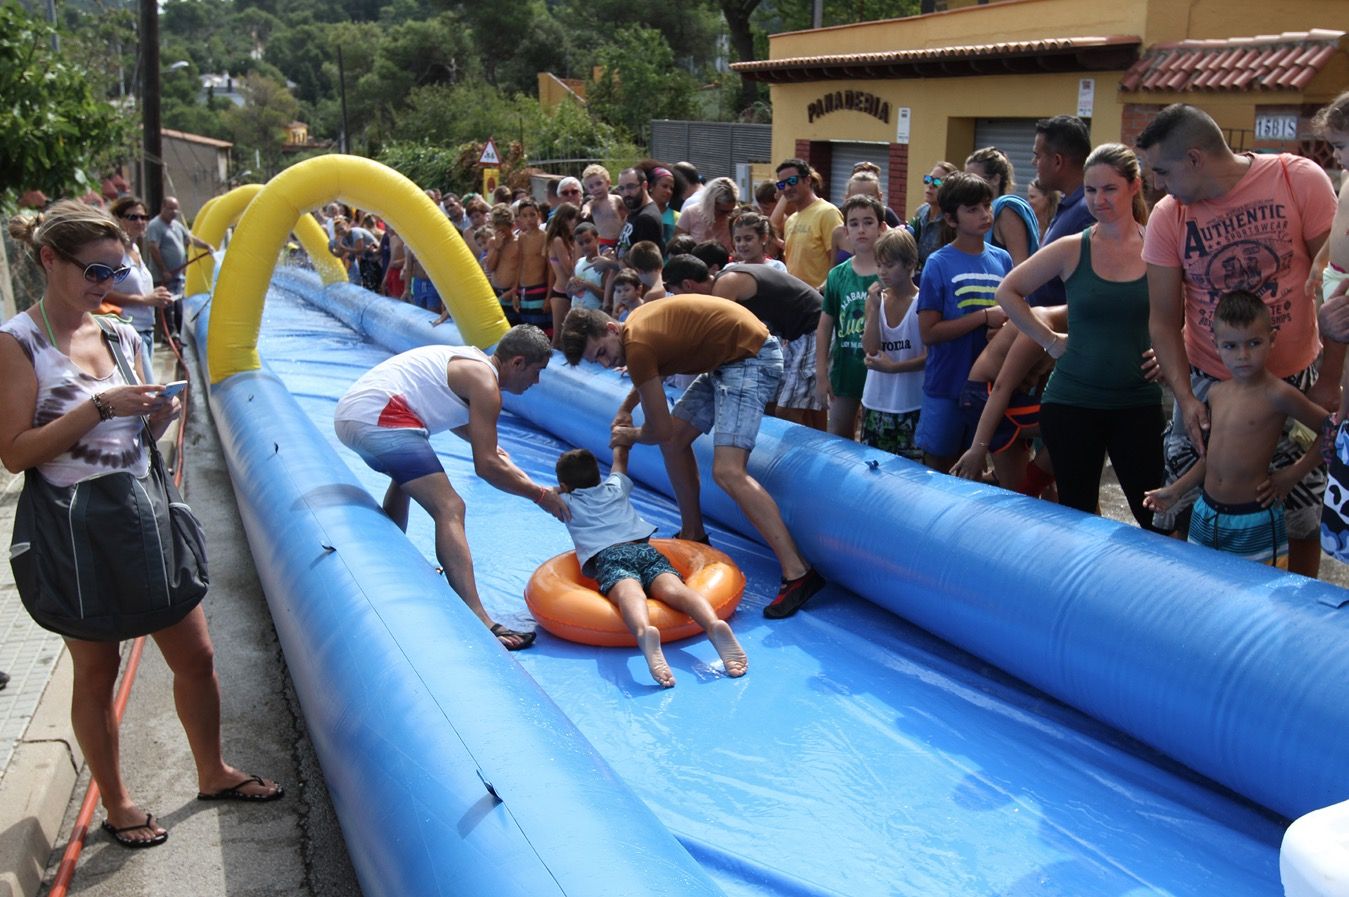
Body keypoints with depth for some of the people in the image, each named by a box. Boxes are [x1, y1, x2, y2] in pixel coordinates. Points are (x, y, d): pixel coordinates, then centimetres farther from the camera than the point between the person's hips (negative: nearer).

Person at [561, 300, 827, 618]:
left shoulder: (637, 346, -20)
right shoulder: (636, 323, 7)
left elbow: (659, 431, -12)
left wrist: (629, 436, 8)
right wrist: (624, 408, 22)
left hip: (751, 358, -10)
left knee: (727, 472, -21)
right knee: (675, 439, 15)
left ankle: (797, 573, -25)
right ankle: (693, 535, 26)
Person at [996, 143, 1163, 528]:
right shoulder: (1071, 249, -3)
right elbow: (1008, 291, 6)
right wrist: (1051, 340, 1)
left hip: (1138, 402, 0)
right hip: (1072, 402, 0)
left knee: (1157, 518, 1)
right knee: (1077, 515, 11)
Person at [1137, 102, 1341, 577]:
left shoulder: (1299, 180, -13)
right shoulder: (1167, 217, -8)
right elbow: (1163, 320, -5)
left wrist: (1329, 379, -9)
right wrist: (1185, 397, -17)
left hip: (1294, 378, -1)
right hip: (1207, 382, 1)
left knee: (1303, 518, 9)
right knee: (1181, 518, 3)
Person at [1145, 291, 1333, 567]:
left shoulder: (1278, 394, -14)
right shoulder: (1216, 393, 5)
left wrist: (1294, 473, -8)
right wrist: (1176, 490, 15)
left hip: (1254, 521, -6)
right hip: (1206, 515, 6)